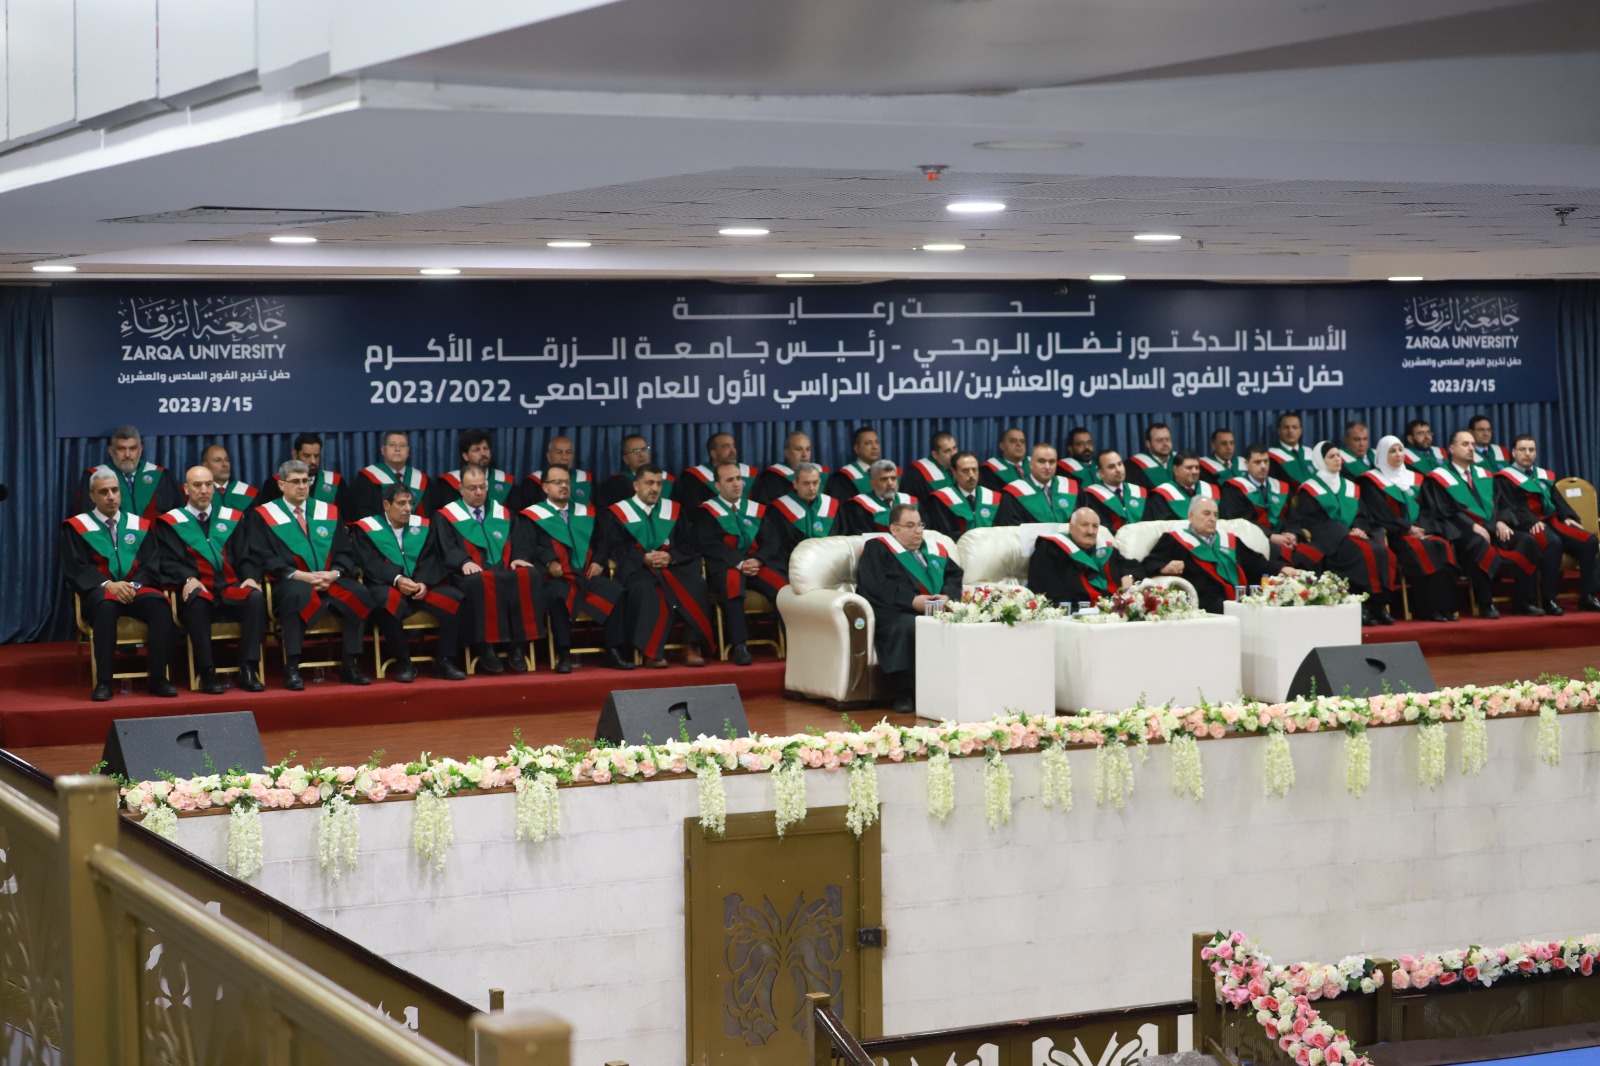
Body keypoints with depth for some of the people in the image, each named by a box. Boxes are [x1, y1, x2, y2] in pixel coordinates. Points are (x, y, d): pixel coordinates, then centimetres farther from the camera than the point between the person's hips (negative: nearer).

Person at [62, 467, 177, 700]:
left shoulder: (139, 526, 15)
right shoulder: (77, 527, 7)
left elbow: (151, 565, 7)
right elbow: (76, 568, -3)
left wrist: (134, 585, -14)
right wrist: (107, 584, -19)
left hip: (137, 590, 2)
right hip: (98, 592, -2)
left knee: (160, 604, -31)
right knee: (105, 605, -39)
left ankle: (158, 679, -31)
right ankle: (103, 681, -38)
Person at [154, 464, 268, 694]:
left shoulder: (232, 518, 20)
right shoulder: (171, 522, 11)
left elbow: (245, 556, 13)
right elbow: (168, 561, -1)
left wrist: (250, 577, -9)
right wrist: (188, 578, -21)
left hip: (231, 589, 3)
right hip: (198, 589, -3)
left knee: (256, 597, -30)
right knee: (196, 601, -39)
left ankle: (248, 670, -28)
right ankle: (207, 673, -34)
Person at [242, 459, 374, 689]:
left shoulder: (328, 512, 17)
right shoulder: (263, 516, 6)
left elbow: (345, 554, 13)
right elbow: (263, 558, -4)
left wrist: (333, 573, -10)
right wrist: (300, 575, -17)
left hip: (330, 581, 4)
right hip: (290, 583, -4)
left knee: (358, 594, -27)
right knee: (298, 594, -39)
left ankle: (350, 665, -18)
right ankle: (292, 668, -36)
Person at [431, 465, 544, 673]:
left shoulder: (502, 513, 24)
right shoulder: (446, 516, 12)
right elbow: (448, 550, -1)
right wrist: (464, 562, -22)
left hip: (504, 572, 4)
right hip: (470, 574, -3)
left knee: (530, 576, -30)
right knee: (479, 583, -41)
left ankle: (517, 646, -28)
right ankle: (485, 647, -33)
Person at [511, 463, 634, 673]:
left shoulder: (585, 513, 24)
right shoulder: (533, 516, 9)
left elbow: (599, 543, 24)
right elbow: (524, 548, -3)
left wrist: (598, 562, 2)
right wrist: (548, 562, -19)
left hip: (587, 575, 4)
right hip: (556, 578, -4)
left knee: (615, 591, -25)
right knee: (558, 595, -39)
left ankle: (614, 653, -22)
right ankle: (563, 655, -33)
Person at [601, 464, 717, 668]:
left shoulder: (673, 509, 16)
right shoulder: (618, 513, 6)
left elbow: (686, 545, 10)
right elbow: (615, 550, -2)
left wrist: (670, 556, -11)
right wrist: (644, 558, -18)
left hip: (672, 565, 3)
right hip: (636, 567, -3)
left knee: (696, 585, -28)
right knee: (644, 588, -39)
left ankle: (691, 648, -25)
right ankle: (651, 652, -36)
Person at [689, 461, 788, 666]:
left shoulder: (757, 510, 20)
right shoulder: (706, 512, 8)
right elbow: (710, 545, -7)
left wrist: (757, 560, -14)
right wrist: (740, 563, -20)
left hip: (755, 564, 3)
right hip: (724, 567, -3)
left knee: (783, 586, -30)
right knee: (732, 583, -40)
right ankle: (740, 645, -42)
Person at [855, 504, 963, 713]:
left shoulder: (934, 550, 27)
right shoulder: (877, 548, 9)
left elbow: (955, 575, 18)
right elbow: (875, 586, -6)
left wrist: (947, 596, -6)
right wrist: (912, 601, -16)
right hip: (896, 612, -5)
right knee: (907, 628, -39)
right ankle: (904, 694, -30)